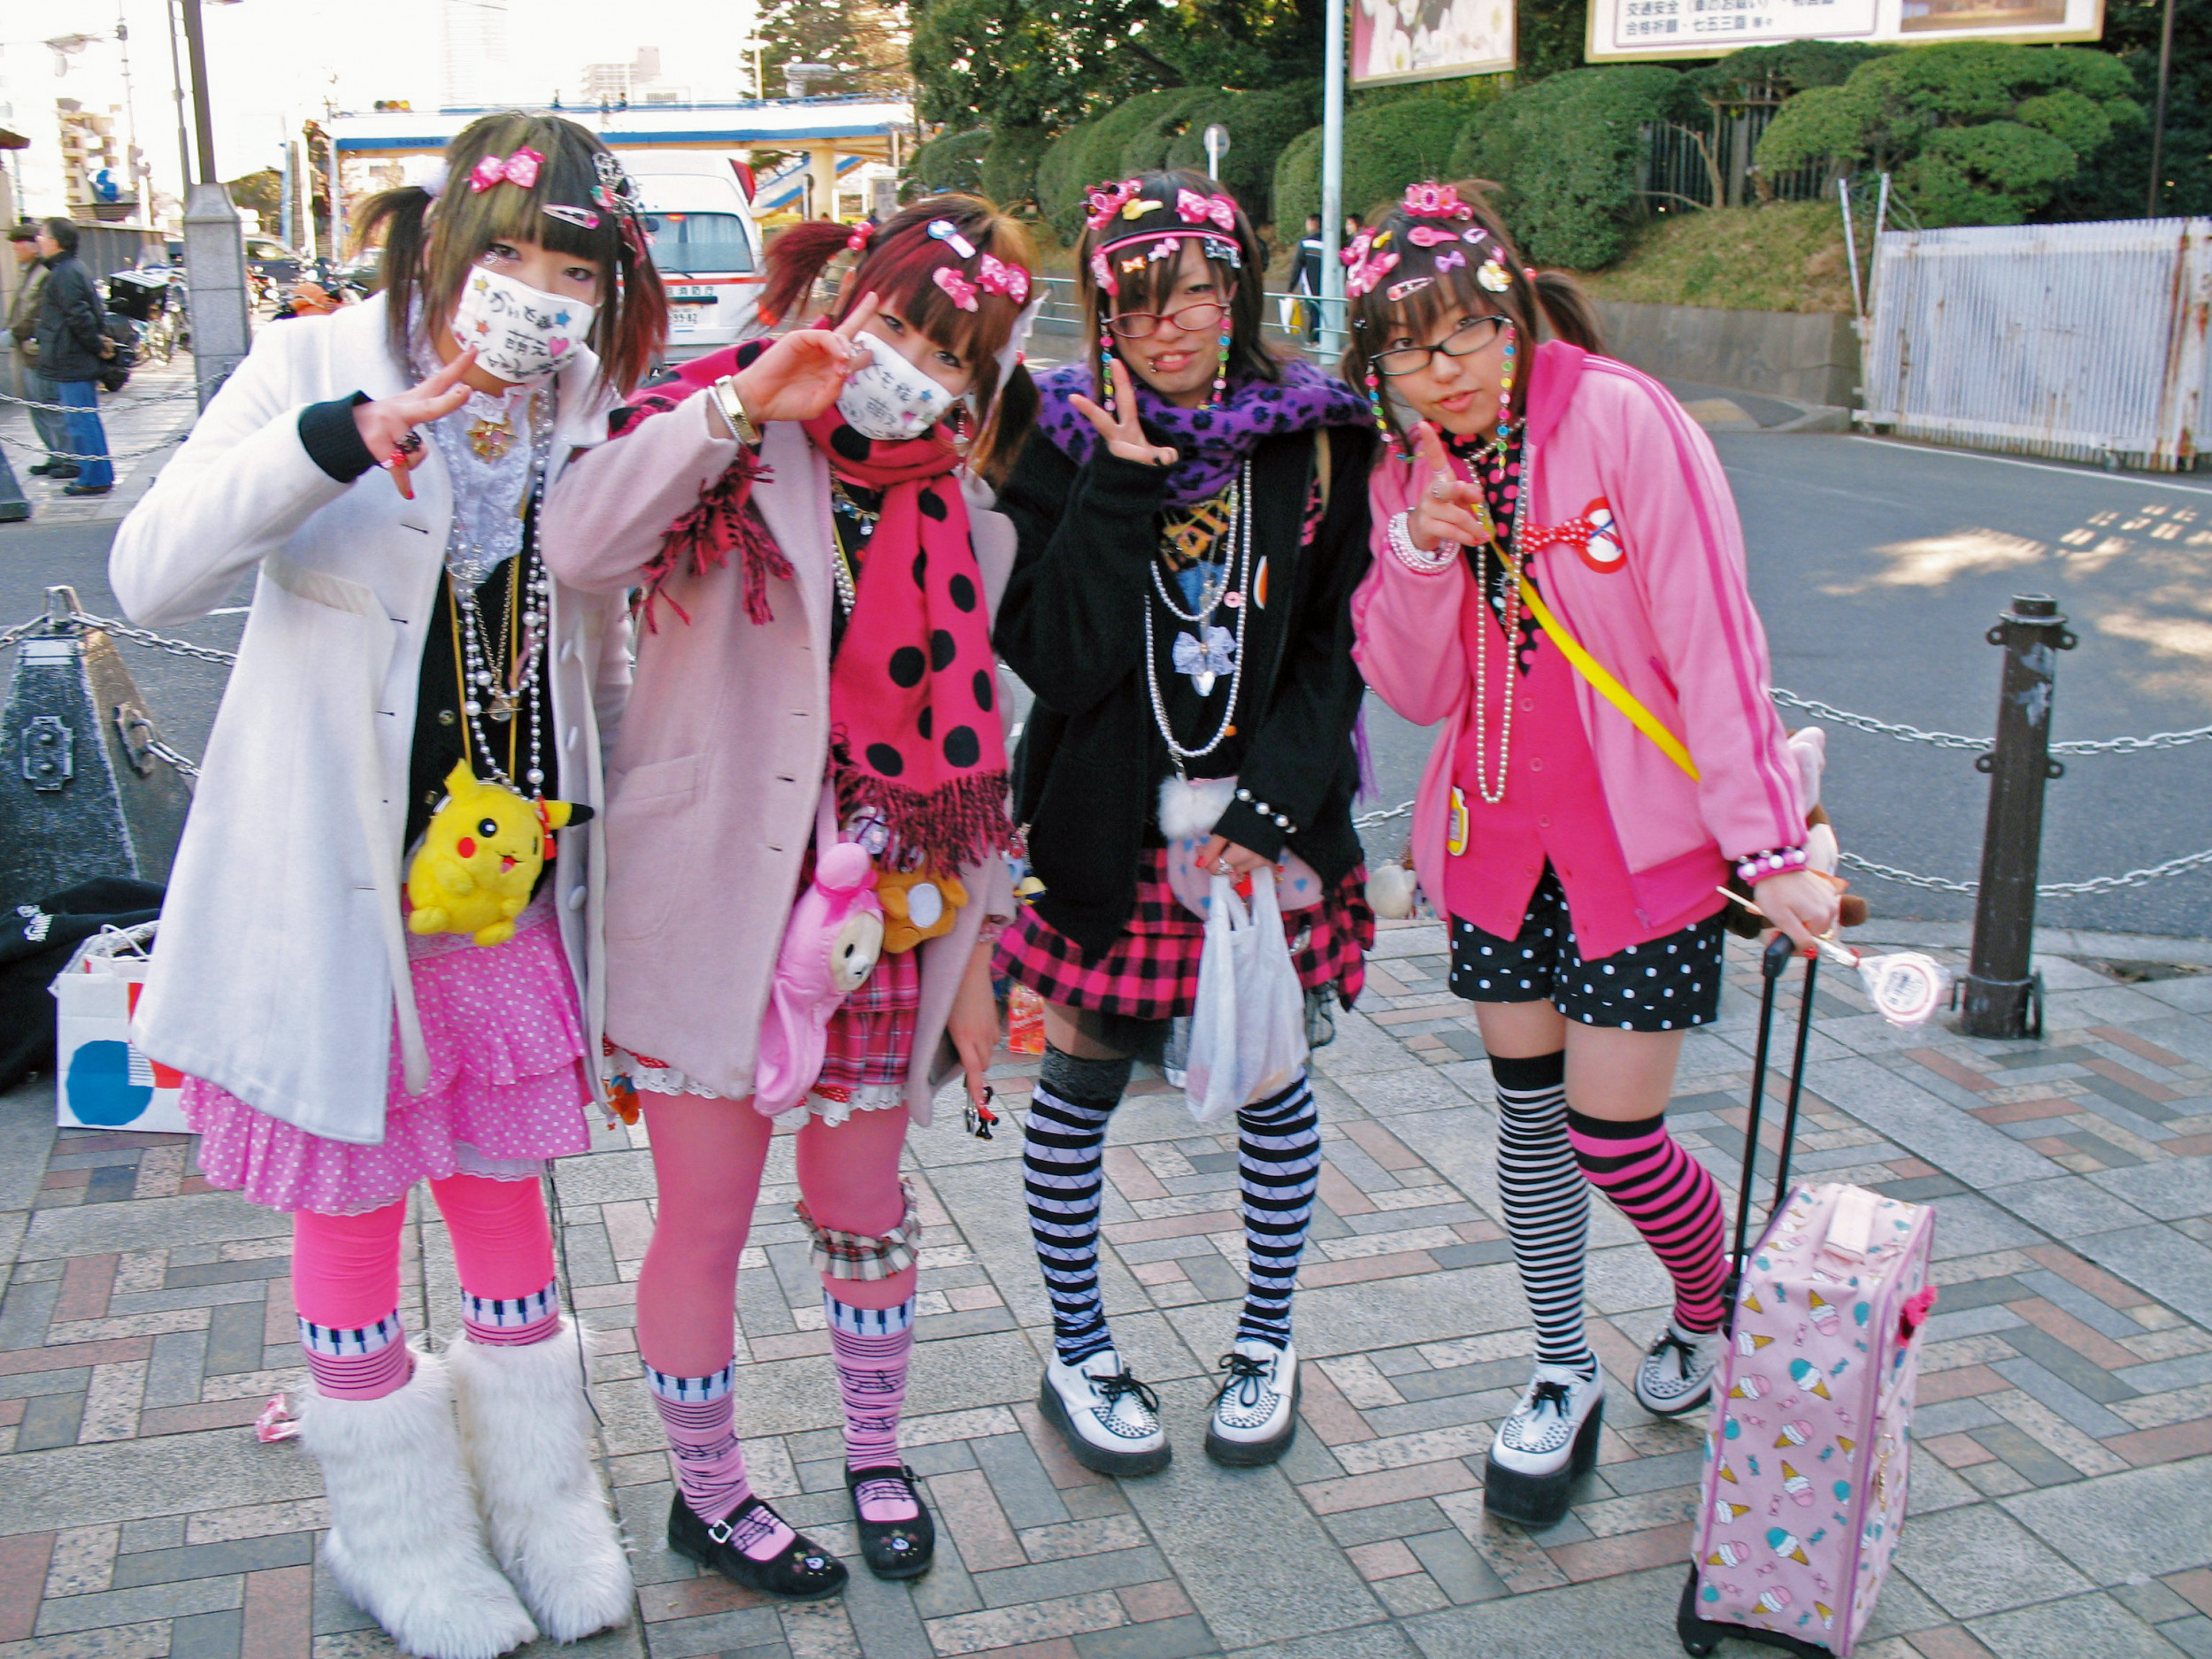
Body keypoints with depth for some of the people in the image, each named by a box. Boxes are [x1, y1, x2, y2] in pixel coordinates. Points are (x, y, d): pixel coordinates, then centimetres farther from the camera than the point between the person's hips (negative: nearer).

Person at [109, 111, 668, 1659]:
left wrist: (609, 827, 11)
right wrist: (339, 439, -33)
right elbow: (152, 574, -22)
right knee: (353, 1211, 11)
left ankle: (537, 1498, 35)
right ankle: (402, 1532, 33)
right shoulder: (319, 368, -10)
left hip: (511, 878, 4)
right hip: (338, 883, -3)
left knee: (504, 1186, 16)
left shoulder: (581, 409, 2)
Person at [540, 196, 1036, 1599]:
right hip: (714, 907, -4)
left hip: (879, 918, 4)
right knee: (707, 1220, 7)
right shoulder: (735, 456, -5)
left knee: (864, 1205, 16)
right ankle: (709, 1491, 29)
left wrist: (973, 956, 9)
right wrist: (742, 400, -26)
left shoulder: (961, 521, 8)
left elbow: (963, 746, 11)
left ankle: (878, 1457, 38)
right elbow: (582, 548, -26)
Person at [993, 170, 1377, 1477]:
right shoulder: (1067, 444, -5)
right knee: (1082, 1082, 8)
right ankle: (1081, 1354, 30)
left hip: (1274, 817, 1)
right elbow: (1060, 662, -14)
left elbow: (1335, 650, -2)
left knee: (1272, 1081, 11)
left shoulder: (1318, 439, -2)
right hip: (1106, 823, -1)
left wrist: (1267, 811, -13)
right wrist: (1123, 485, -20)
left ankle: (1268, 1340, 34)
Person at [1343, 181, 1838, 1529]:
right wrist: (1417, 551, -17)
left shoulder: (1623, 421, -16)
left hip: (1646, 838, -5)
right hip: (1498, 835, 5)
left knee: (1612, 1135, -2)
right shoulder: (1409, 468, 1)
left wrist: (1770, 844, -19)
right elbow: (1416, 691, 0)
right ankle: (1566, 1376, 32)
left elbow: (1713, 640, -16)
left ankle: (1714, 1304, 31)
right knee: (1531, 1113, 13)